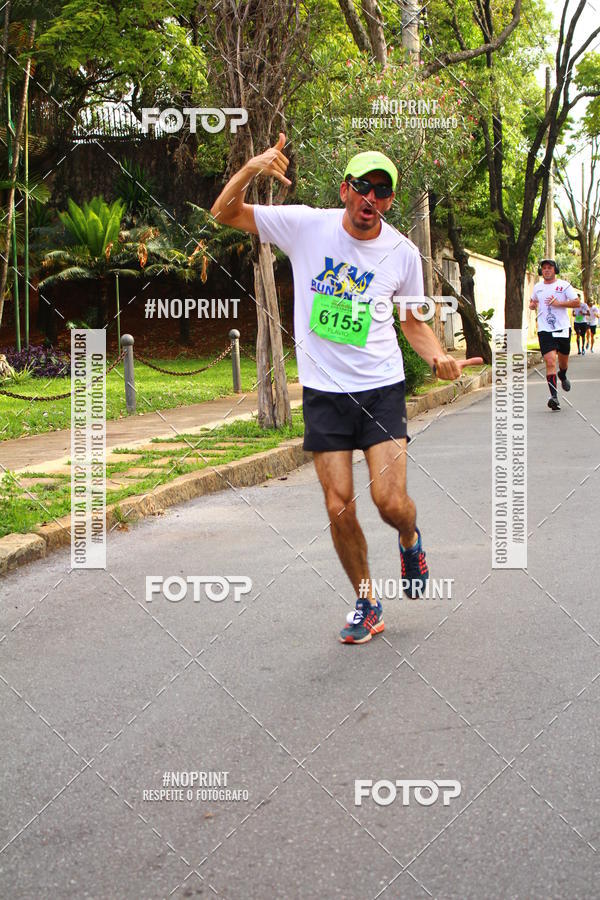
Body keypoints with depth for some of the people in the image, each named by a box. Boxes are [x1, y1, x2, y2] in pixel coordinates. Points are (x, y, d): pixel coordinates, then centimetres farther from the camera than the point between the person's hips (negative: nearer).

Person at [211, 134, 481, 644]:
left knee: (391, 501, -12)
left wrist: (438, 357, -7)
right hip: (324, 391, 0)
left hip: (382, 389, 0)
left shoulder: (403, 253, 0)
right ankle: (367, 605, 19)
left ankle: (410, 541, 26)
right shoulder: (306, 226, -4)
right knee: (340, 508, -2)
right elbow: (224, 214, -1)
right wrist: (251, 169, -19)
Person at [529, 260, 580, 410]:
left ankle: (563, 376, 53)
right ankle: (554, 396, -19)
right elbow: (532, 301, 28)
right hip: (545, 330, 0)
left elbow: (576, 302, -5)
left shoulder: (564, 285, -1)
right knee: (550, 362, -15)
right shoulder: (537, 287, 10)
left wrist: (558, 303, -17)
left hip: (563, 329, 0)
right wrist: (532, 305, 3)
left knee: (563, 360, 16)